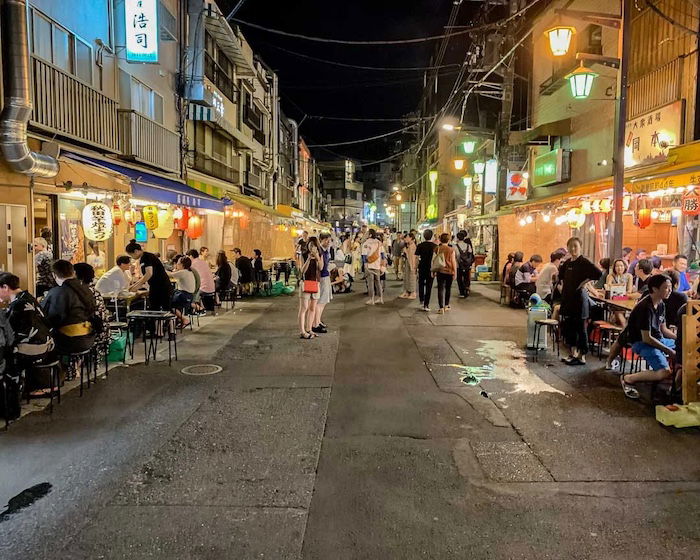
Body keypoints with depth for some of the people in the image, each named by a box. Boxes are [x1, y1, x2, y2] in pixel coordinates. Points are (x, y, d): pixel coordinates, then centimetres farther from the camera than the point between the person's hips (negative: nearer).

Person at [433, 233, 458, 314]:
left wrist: (434, 271, 11)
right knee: (448, 288, 16)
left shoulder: (436, 249, -2)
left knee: (441, 289, 1)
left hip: (440, 271, 0)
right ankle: (446, 305, 26)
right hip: (449, 271, 0)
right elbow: (453, 262, -5)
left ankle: (441, 307, -6)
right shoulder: (451, 250, -7)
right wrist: (455, 272, 2)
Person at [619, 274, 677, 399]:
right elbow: (646, 338, -22)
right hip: (642, 343, -10)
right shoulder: (645, 308, -22)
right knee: (665, 372, -27)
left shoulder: (661, 305, 7)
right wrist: (668, 350, -16)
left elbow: (663, 329, 17)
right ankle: (628, 379, -9)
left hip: (658, 339, 10)